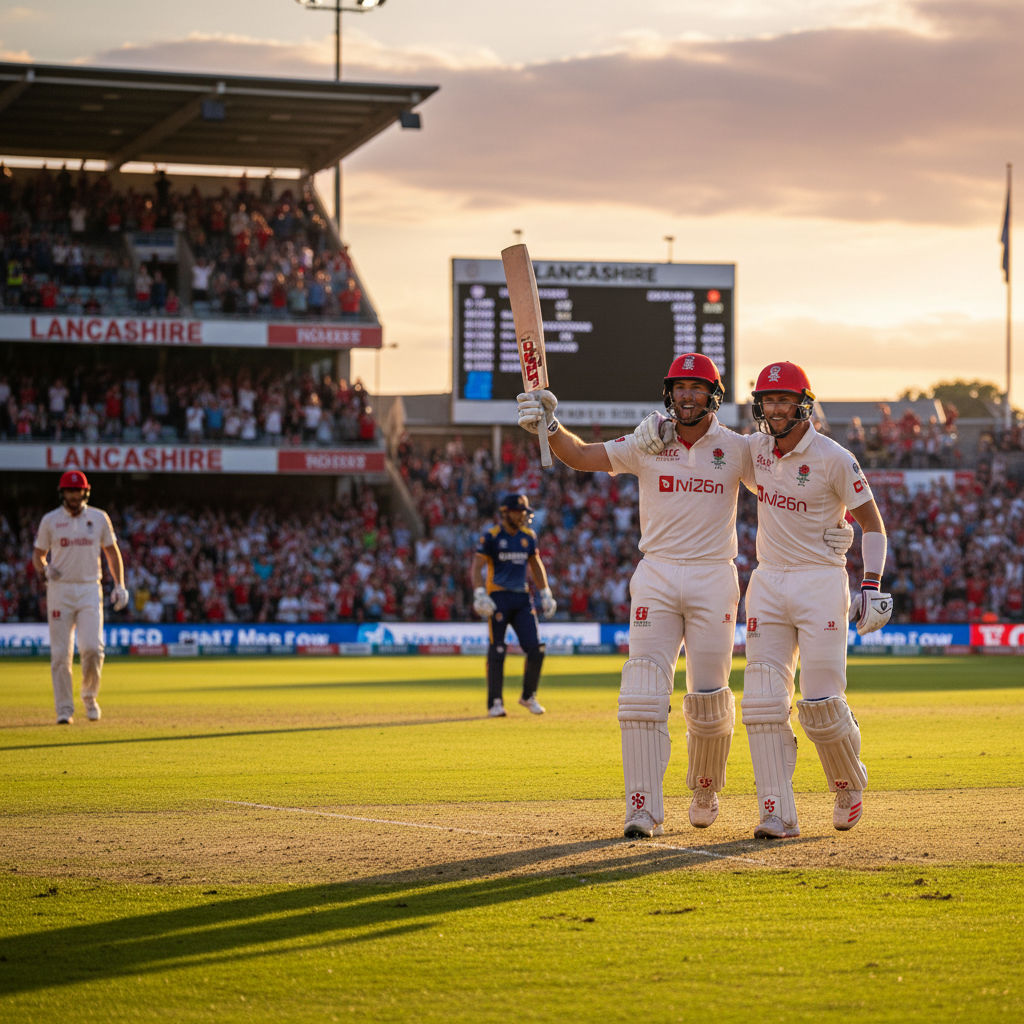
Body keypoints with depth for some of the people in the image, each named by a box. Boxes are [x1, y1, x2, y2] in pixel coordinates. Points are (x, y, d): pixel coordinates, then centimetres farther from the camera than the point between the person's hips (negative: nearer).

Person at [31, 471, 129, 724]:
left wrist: (119, 585, 3)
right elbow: (38, 555, 9)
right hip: (60, 590, 0)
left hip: (90, 589, 0)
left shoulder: (99, 518, 6)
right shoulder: (50, 521, 4)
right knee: (60, 653, -3)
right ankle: (64, 709, 3)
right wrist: (44, 569, -14)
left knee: (93, 648, -12)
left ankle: (89, 696, 12)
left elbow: (112, 551, 12)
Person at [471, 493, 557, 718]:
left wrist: (545, 594, 13)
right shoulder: (492, 537, -6)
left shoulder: (528, 536, 10)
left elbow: (536, 566, 20)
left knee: (536, 650, -2)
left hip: (522, 598, 5)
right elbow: (477, 567, -9)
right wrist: (480, 595, -22)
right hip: (498, 597, -5)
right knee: (497, 652, -4)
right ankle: (495, 703, 2)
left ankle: (528, 696, 17)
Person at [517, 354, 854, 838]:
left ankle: (705, 791, 31)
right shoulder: (646, 444, 2)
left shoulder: (737, 449, 3)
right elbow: (582, 456, -5)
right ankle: (644, 810, -12)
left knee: (709, 702, 5)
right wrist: (550, 425, -24)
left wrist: (832, 524, -9)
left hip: (713, 580, 0)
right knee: (642, 697, -12)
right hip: (655, 579, 0)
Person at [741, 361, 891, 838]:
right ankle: (778, 815, -5)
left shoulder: (833, 459, -10)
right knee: (764, 703, -5)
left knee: (821, 703, -8)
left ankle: (850, 786, 20)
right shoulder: (755, 448, 6)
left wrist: (872, 585, -14)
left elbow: (871, 521, -4)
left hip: (820, 583, -5)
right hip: (768, 584, 5)